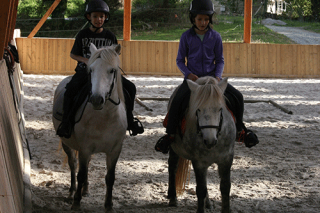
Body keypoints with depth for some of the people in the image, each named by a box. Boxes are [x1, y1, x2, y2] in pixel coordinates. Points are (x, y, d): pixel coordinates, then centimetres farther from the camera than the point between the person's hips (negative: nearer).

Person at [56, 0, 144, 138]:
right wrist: (85, 60, -12)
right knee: (71, 89, -32)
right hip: (85, 70, -2)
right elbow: (73, 54, 7)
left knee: (130, 87, -12)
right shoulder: (83, 35, 1)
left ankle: (129, 118, 5)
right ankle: (66, 122, -20)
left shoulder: (110, 36, 7)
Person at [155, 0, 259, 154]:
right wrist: (188, 74, -14)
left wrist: (218, 75, -10)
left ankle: (240, 130, 9)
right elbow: (180, 60, 4)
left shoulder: (215, 37, 2)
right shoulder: (186, 37, -1)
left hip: (212, 77, 2)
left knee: (237, 97, -12)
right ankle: (170, 134, -14)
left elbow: (220, 60, 8)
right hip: (192, 77, -2)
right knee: (177, 101, -29)